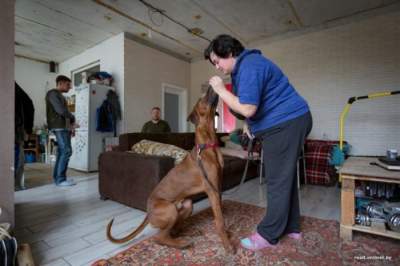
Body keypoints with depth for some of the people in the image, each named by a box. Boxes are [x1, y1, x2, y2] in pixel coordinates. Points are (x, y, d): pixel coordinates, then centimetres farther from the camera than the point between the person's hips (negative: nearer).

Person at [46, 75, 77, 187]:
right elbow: (60, 110, -16)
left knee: (62, 152, 7)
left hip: (64, 127, 9)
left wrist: (71, 126, 14)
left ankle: (58, 177, 11)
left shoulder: (60, 96, 23)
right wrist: (73, 119, -2)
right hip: (59, 127, -9)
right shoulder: (52, 93, -6)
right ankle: (60, 179, -9)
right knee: (66, 151, -14)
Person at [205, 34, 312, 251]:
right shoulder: (242, 67, 16)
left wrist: (220, 90, -17)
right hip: (288, 122, 11)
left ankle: (268, 235, 10)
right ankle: (291, 227, 29)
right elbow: (255, 104, 23)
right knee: (285, 177, 15)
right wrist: (249, 123, 6)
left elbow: (247, 109, -26)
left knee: (278, 180, -4)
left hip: (285, 123, -11)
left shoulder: (250, 65, -18)